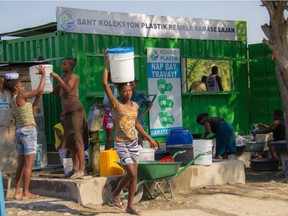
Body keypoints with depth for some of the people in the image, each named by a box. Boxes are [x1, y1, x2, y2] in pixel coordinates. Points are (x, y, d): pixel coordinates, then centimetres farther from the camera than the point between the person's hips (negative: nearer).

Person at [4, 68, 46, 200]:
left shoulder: (12, 102, 12)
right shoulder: (20, 96, -12)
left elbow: (30, 111, 18)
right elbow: (39, 89, -12)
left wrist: (37, 98, 18)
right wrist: (43, 74, -1)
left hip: (19, 131, 8)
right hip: (29, 131, -8)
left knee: (21, 165, 11)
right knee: (28, 164, -6)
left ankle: (18, 192, 13)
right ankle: (26, 193, -6)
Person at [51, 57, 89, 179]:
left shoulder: (73, 76, -6)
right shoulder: (64, 77, 18)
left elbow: (68, 89, -22)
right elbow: (56, 92, 19)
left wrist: (57, 78, -18)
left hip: (75, 111, -9)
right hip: (68, 112, 9)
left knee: (77, 139, -11)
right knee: (70, 141, 9)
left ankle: (81, 169, -12)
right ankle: (75, 168, 13)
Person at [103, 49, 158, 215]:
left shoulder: (135, 105, 6)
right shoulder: (116, 104, -11)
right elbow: (105, 84, -21)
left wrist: (149, 139, 21)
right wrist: (107, 63, -17)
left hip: (134, 143, 6)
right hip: (121, 144, -6)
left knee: (134, 176, 5)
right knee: (132, 174, -12)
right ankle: (115, 194, 13)